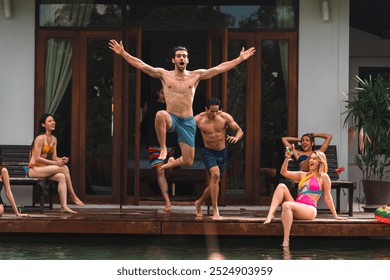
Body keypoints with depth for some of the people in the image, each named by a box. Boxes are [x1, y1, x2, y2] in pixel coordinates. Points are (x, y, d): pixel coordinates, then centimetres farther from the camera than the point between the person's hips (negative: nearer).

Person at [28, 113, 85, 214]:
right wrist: (55, 163, -21)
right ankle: (73, 196, -13)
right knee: (64, 168, -22)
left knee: (62, 177, -21)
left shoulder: (53, 139, 12)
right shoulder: (40, 138, -14)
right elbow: (37, 158, -19)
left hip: (44, 168, 8)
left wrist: (61, 160, -12)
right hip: (34, 169, -8)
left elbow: (54, 157, 12)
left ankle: (64, 206, -30)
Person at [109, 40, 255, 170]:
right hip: (171, 118, -2)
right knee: (160, 115, -40)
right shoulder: (164, 74, 0)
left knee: (188, 161, 2)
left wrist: (240, 59, -1)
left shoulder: (196, 75, 3)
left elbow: (220, 68, 2)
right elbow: (140, 65, -4)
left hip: (188, 122, 2)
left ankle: (172, 163, 40)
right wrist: (123, 53, -13)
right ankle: (163, 149, -19)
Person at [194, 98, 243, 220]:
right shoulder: (199, 119, -11)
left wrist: (236, 137, -25)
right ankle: (215, 210, -26)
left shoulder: (225, 117, -7)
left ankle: (199, 202, 41)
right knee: (215, 174, -29)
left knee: (214, 183, 11)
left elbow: (239, 130, -1)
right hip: (208, 152, -4)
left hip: (222, 153, 4)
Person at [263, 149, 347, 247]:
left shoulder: (323, 177, 8)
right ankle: (271, 215, -28)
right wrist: (287, 158, 3)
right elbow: (284, 172, 17)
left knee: (286, 205, -34)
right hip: (296, 208, 6)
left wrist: (335, 216, 4)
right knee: (281, 186, -11)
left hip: (309, 209, -6)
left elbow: (327, 197, 7)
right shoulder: (303, 175, 24)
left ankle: (286, 241, -39)